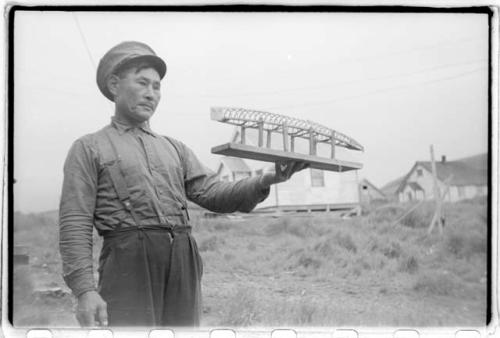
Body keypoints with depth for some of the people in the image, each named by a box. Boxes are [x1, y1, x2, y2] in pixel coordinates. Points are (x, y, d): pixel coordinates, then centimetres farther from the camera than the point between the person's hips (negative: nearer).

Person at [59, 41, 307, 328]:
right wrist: (84, 291, -13)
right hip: (129, 263, -5)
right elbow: (75, 224, 0)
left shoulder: (176, 150, 24)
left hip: (184, 264, 5)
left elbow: (213, 194, 10)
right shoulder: (88, 149, 10)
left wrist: (266, 181, -9)